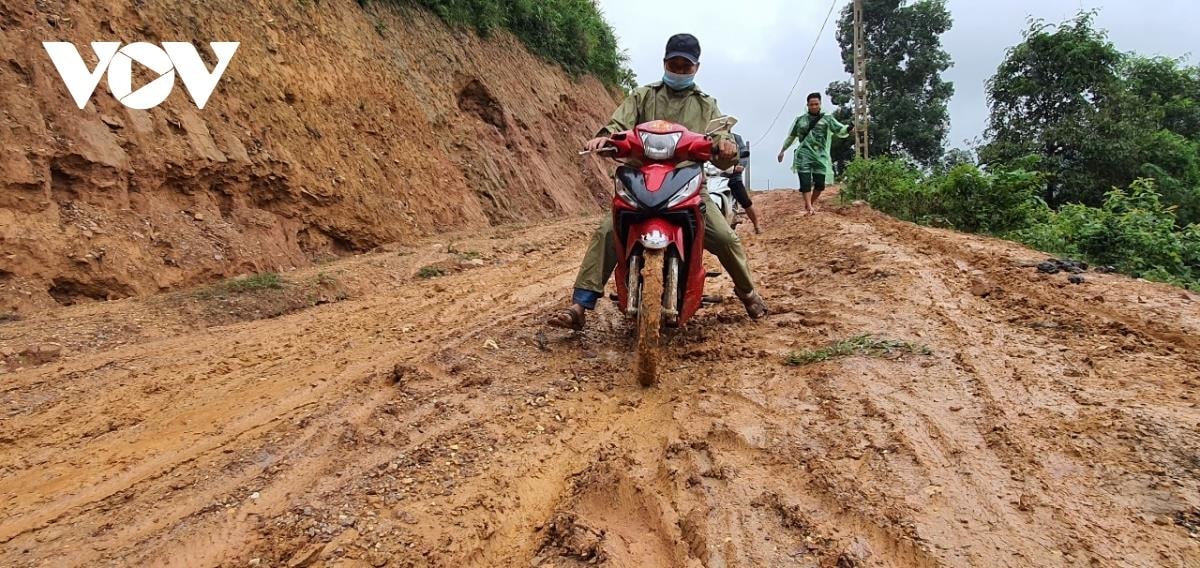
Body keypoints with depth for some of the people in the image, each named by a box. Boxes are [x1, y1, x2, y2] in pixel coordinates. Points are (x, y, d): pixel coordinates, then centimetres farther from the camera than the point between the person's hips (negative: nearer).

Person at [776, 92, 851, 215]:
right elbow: (791, 136, 21)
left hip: (820, 156, 1)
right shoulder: (800, 120, 9)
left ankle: (811, 203, 24)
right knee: (805, 182, -10)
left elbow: (841, 131, -3)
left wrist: (849, 128, -25)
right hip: (804, 155, 0)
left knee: (820, 184, 2)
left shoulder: (827, 119, 6)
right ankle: (809, 206, -12)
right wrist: (782, 150, 25)